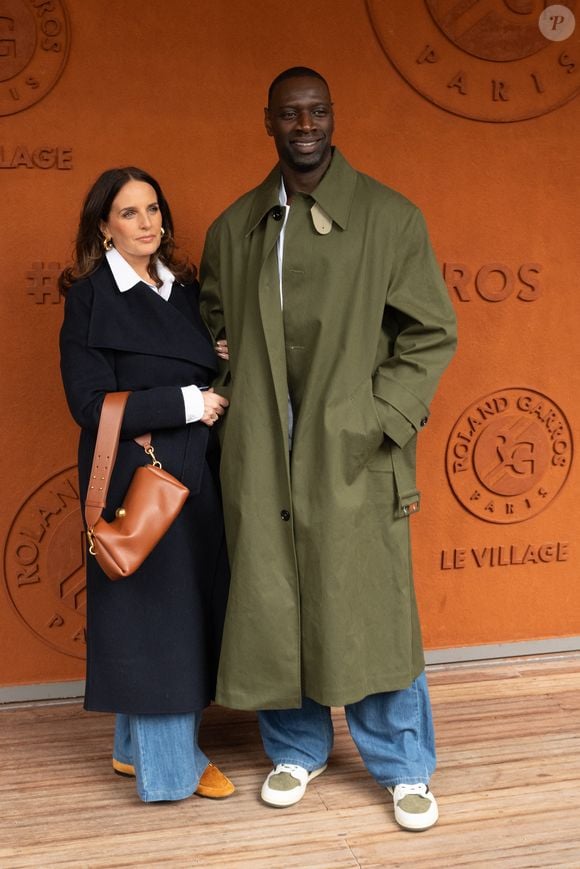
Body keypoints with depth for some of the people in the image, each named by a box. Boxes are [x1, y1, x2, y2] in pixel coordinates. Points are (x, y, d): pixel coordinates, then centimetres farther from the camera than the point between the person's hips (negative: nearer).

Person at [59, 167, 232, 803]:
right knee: (150, 614, 1)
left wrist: (228, 371, -3)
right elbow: (91, 404, -16)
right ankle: (169, 764, 17)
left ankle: (138, 746, 28)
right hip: (136, 481, -7)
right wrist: (188, 403, -17)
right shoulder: (91, 298, -9)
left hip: (196, 478, 7)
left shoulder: (184, 289, 11)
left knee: (188, 609, 12)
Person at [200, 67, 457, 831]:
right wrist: (232, 414, 3)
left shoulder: (389, 217, 0)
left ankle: (405, 767, 23)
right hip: (261, 458, 3)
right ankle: (296, 748, 32)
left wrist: (381, 419, -9)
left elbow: (431, 332, -1)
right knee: (271, 607, 10)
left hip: (354, 453, -3)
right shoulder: (233, 228, 9)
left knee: (373, 609, 4)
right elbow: (214, 331, 16)